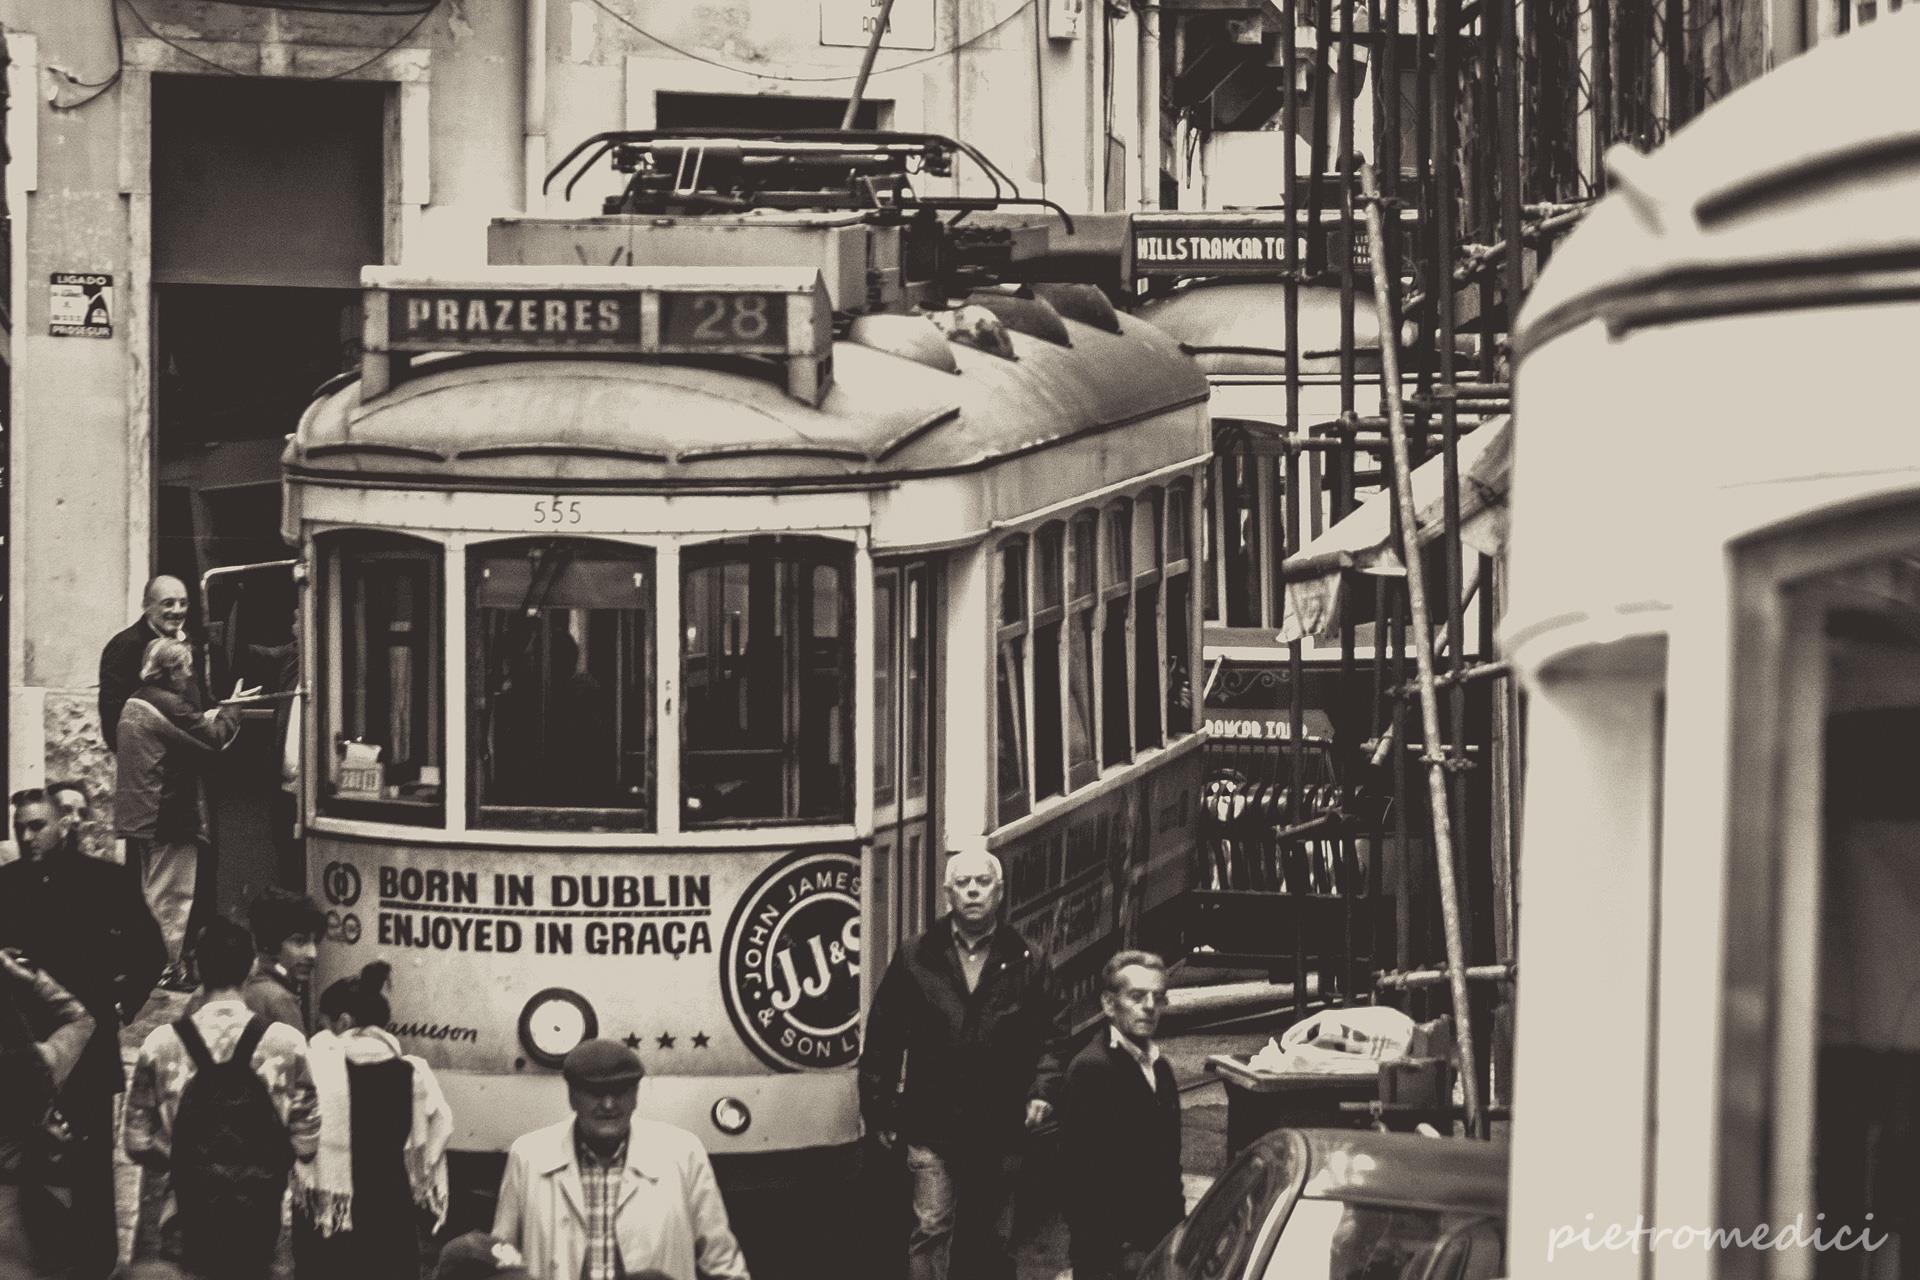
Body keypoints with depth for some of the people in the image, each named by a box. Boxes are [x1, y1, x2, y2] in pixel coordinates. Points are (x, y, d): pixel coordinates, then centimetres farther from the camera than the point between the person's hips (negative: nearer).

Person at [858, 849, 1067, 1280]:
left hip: (1001, 1131, 2)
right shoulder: (915, 958, 3)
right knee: (931, 1231, -9)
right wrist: (878, 1111, 2)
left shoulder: (1026, 962, 6)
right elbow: (882, 1039, 4)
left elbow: (1049, 1037, 6)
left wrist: (1042, 1091, -10)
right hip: (932, 1128, -2)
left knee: (992, 1241, 11)